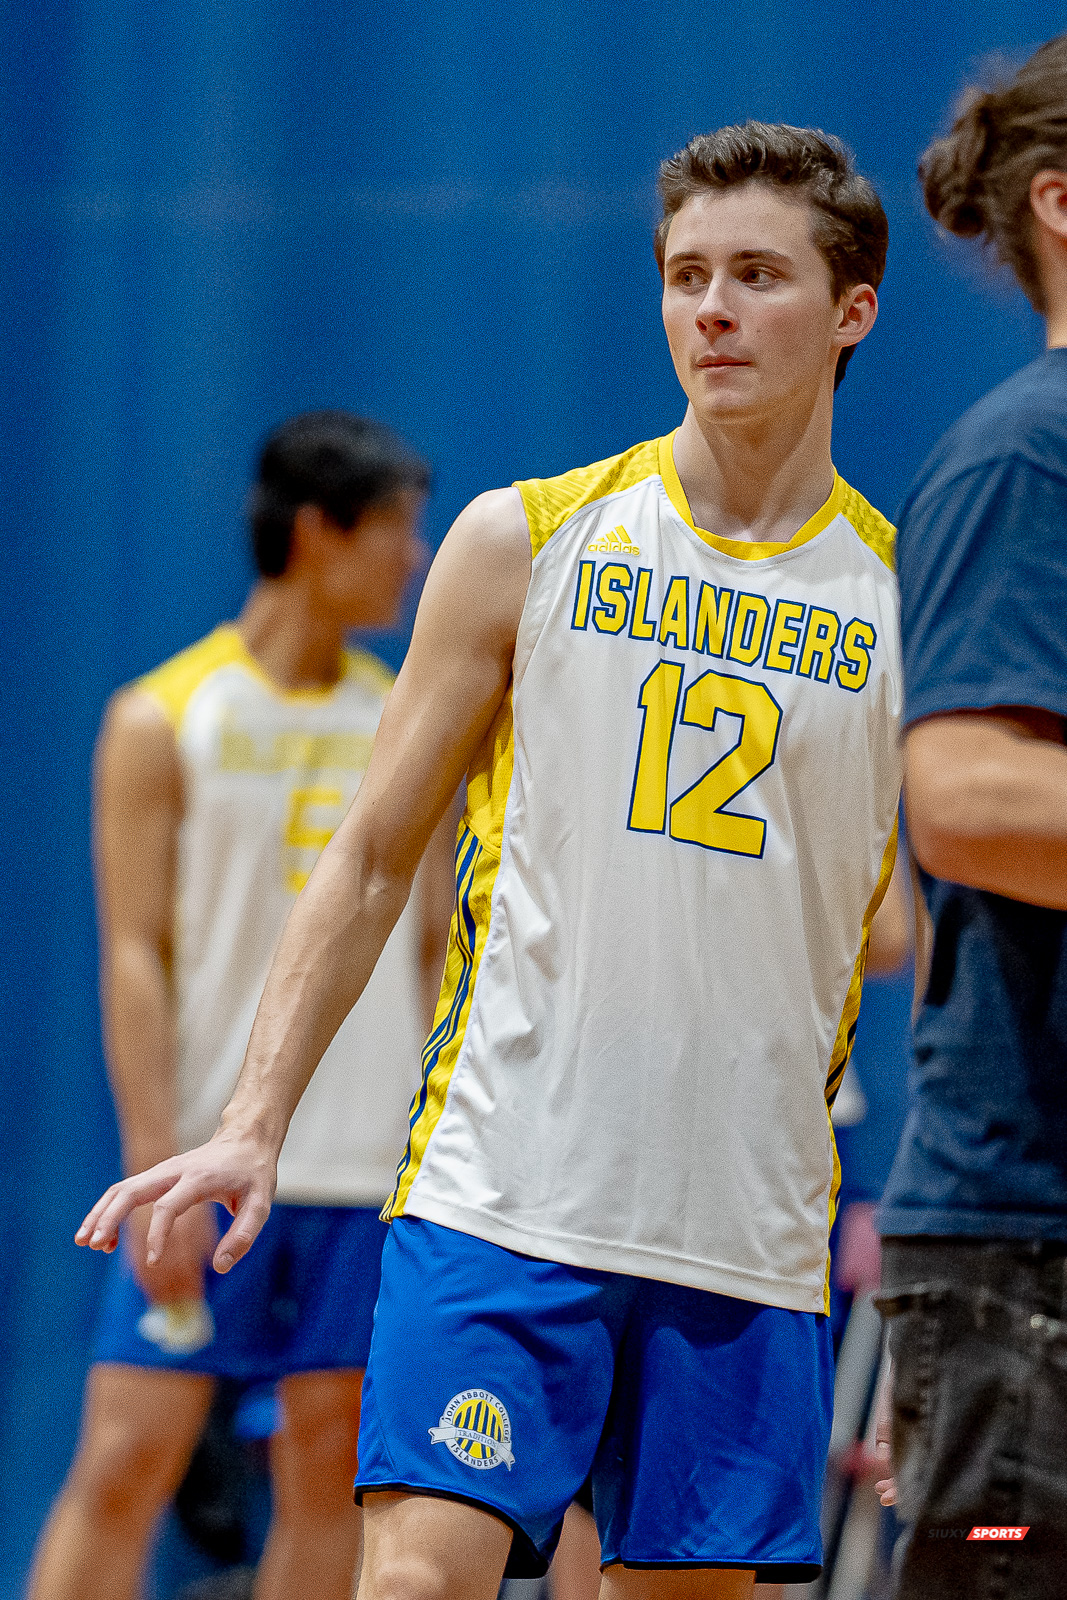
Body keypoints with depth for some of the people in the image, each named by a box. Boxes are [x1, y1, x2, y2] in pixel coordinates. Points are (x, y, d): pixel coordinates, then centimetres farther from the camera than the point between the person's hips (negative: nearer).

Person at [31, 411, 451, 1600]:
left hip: (371, 1177, 4)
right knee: (125, 1461, -8)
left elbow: (437, 954, 14)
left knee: (328, 1471, 3)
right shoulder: (164, 721, -1)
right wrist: (160, 1174, -14)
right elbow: (136, 957, -6)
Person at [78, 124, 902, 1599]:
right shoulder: (526, 544, 6)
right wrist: (256, 1121, 0)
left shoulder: (910, 603, 6)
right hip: (500, 1194, -1)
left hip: (750, 1240, 1)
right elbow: (374, 857, 10)